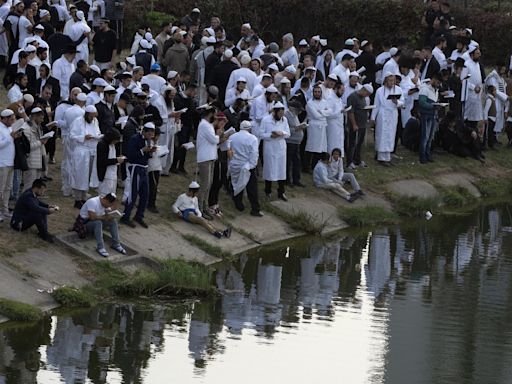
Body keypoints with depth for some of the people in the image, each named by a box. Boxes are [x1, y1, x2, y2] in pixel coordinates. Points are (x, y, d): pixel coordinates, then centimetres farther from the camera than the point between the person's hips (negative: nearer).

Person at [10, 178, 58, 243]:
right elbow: (36, 208, -34)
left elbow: (39, 203, 20)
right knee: (37, 214, -30)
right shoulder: (27, 196, -26)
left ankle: (43, 232, -6)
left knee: (43, 212, 5)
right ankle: (45, 235, -18)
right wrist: (49, 211, -22)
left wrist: (48, 206, 2)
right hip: (18, 223, -10)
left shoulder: (31, 193, 3)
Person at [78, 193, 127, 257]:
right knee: (98, 222, -37)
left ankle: (116, 244, -7)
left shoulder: (106, 203, -2)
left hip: (98, 221, 8)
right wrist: (105, 217, -29)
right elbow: (92, 217, -35)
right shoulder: (93, 202, -27)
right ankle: (100, 247, -35)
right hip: (85, 222, -8)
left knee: (113, 221, -10)